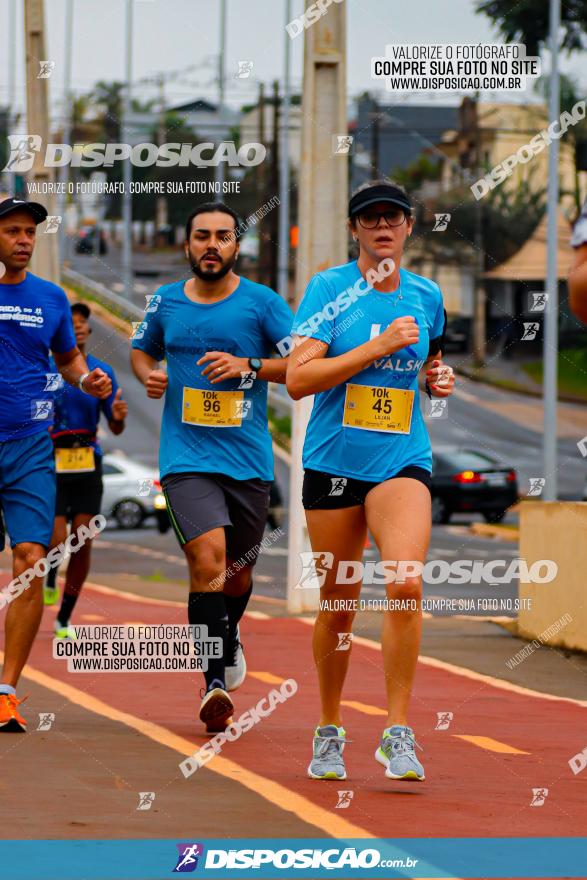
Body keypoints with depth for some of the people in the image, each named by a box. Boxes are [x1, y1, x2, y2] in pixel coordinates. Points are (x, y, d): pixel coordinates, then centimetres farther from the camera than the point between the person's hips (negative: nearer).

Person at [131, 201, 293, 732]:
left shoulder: (262, 303, 0)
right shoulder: (165, 303, 7)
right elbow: (142, 350, 25)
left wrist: (248, 366, -16)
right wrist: (149, 374, 2)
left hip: (249, 461, 1)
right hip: (187, 458, -1)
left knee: (237, 569, 14)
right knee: (208, 559, -20)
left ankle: (228, 637, 48)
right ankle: (215, 682, -21)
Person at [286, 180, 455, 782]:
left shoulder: (425, 296, 7)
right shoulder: (329, 289, -3)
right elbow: (297, 378, -13)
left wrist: (436, 377, 4)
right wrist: (376, 348, -17)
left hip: (402, 461, 1)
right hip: (333, 461, -1)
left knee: (406, 583, -21)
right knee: (338, 605, 7)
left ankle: (397, 733, -15)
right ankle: (329, 734, 26)